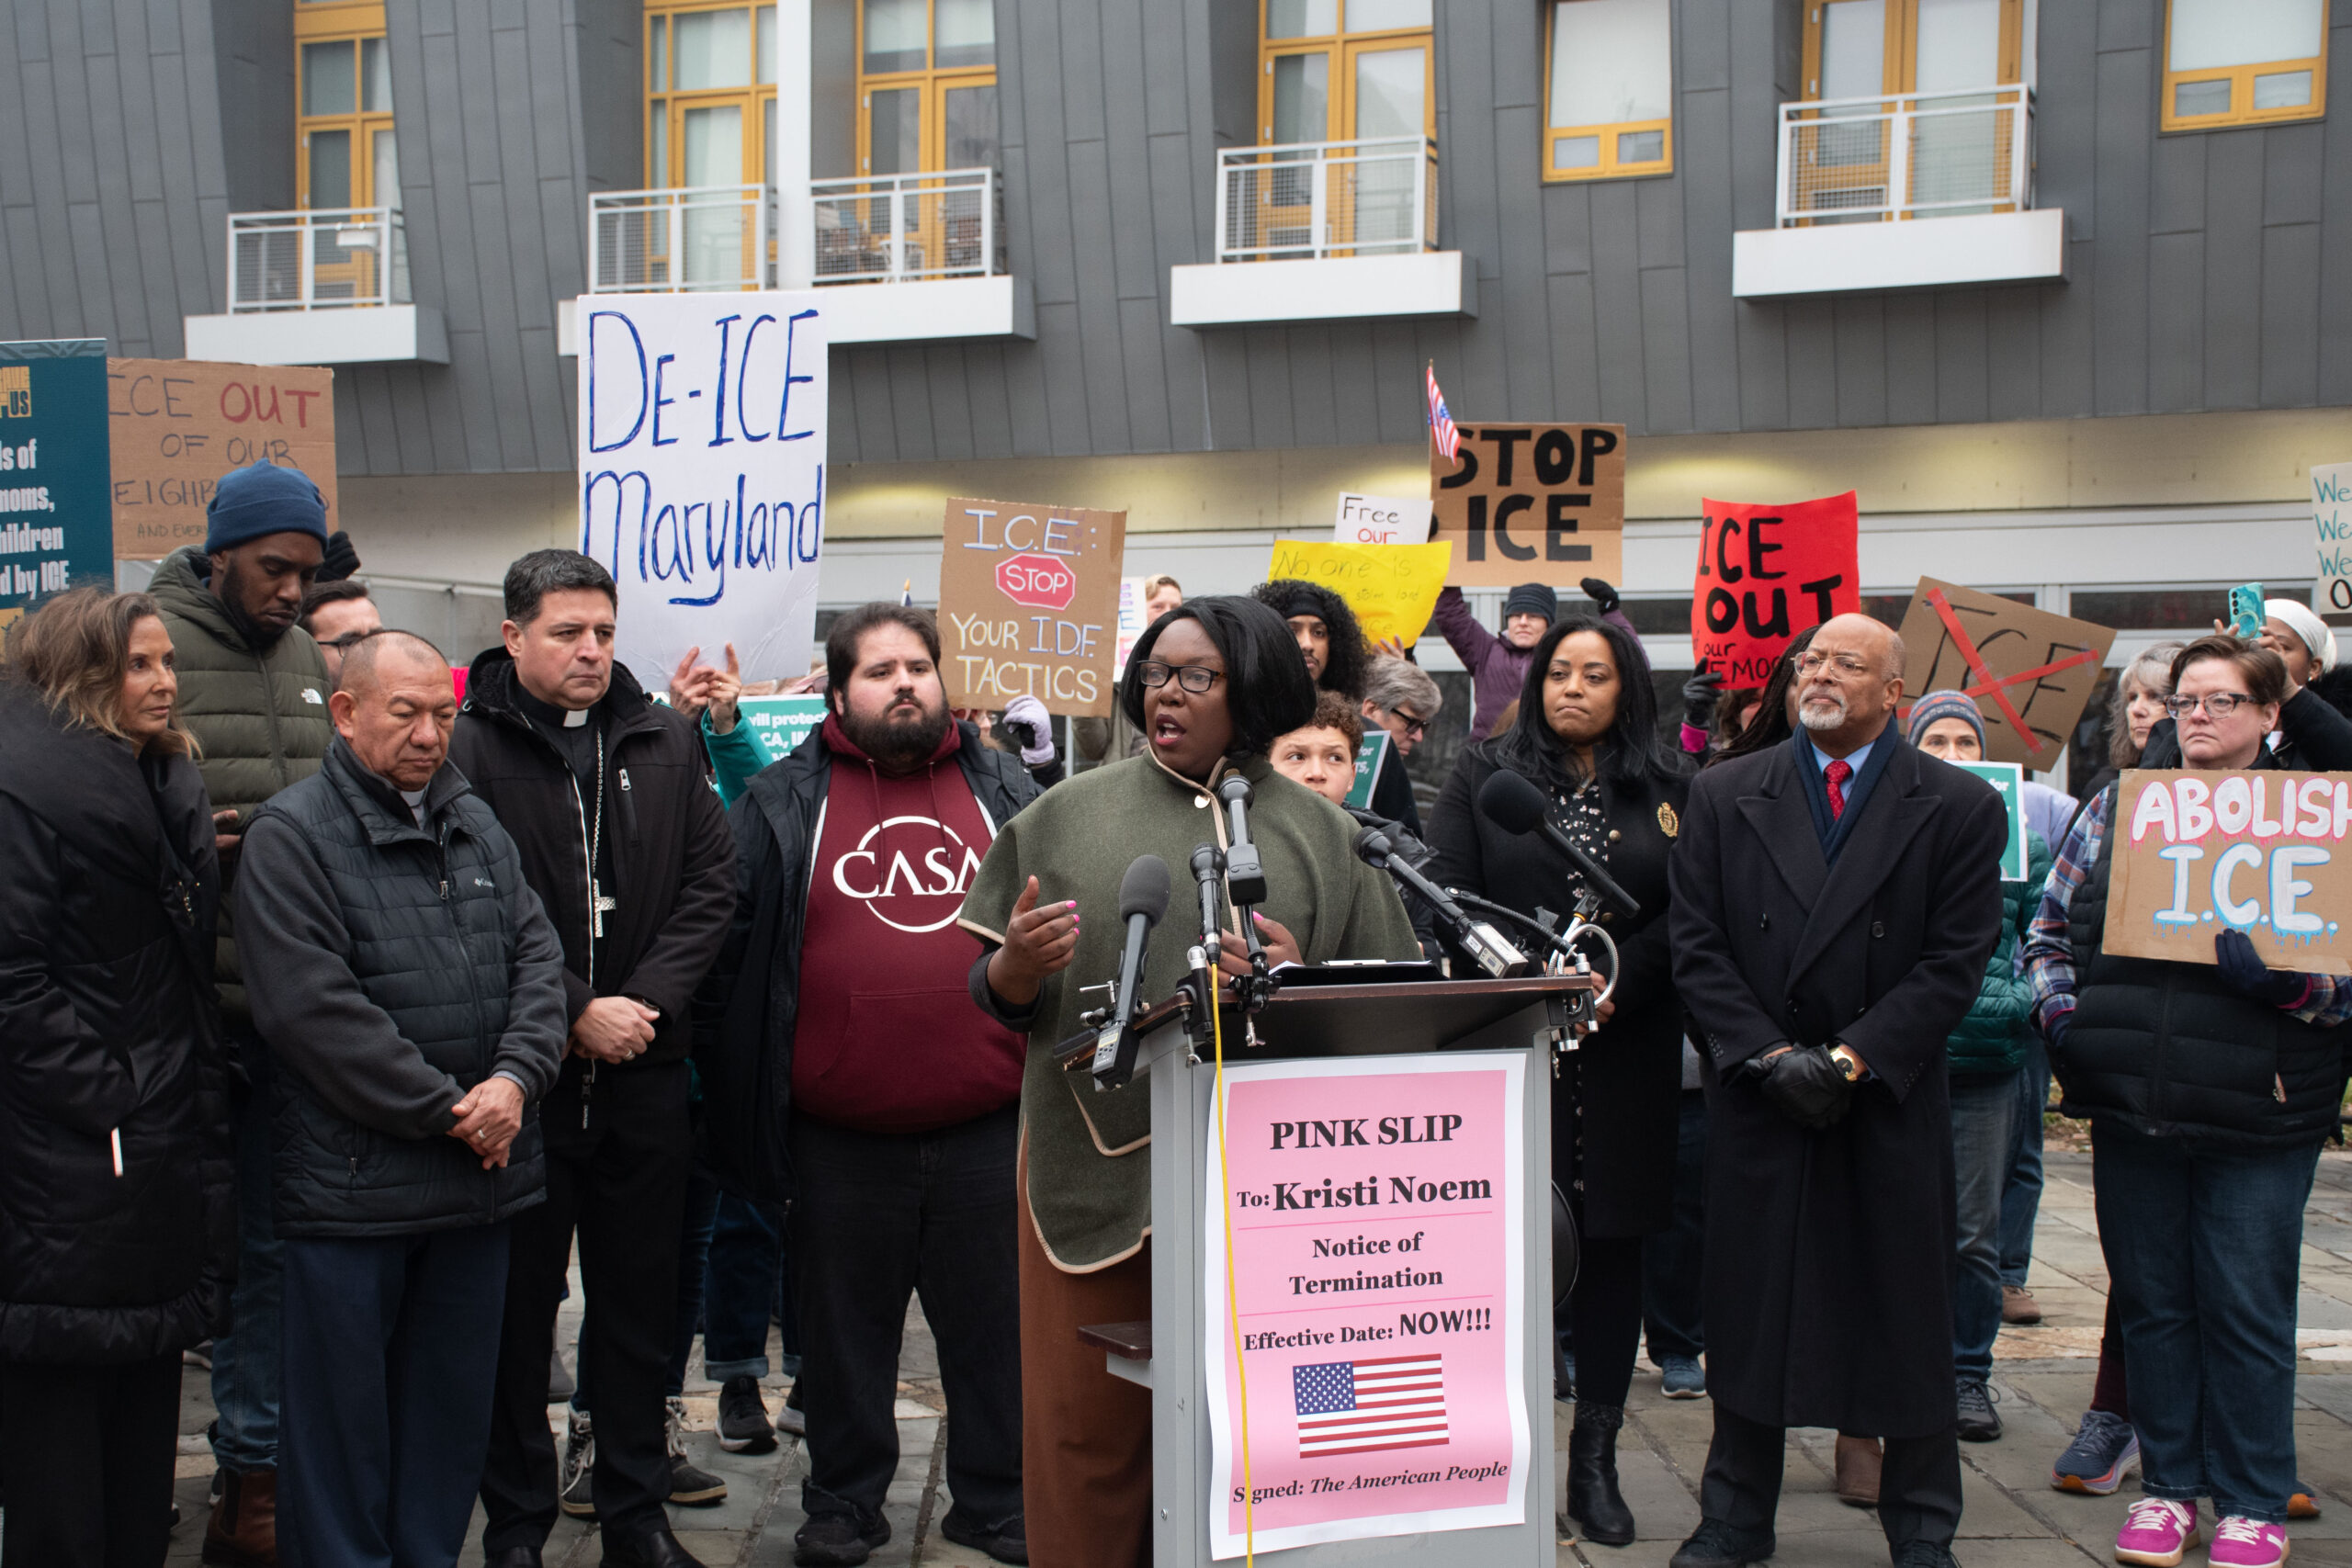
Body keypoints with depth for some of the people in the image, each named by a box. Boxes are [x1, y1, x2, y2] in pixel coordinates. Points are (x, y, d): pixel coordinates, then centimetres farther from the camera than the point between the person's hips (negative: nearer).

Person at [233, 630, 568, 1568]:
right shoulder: (291, 835, -8)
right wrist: (445, 1110, -15)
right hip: (352, 1181, -6)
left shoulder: (477, 826, 12)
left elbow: (537, 956, 7)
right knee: (344, 1412, 5)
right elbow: (314, 1008, -16)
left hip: (481, 1172, 6)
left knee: (454, 1409, 16)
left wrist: (516, 1077, -11)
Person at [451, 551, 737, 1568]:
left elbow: (709, 884, 4)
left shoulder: (665, 742, 7)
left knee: (640, 1299, 13)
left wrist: (647, 1000, -8)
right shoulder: (467, 749, -6)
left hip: (645, 1070, 4)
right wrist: (572, 1016, -14)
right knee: (517, 1302, 8)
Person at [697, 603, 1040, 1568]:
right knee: (846, 1333, 13)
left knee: (997, 1325, 12)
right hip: (840, 1137, -1)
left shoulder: (1005, 792, 8)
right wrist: (739, 1094, -2)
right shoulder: (784, 803, 2)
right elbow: (731, 954, 2)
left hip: (989, 1127, 2)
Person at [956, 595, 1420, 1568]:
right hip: (1098, 1163, 0)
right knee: (1089, 1421, 2)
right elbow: (997, 998, 8)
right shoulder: (1071, 815, 7)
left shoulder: (1320, 835, 9)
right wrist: (1019, 962, -14)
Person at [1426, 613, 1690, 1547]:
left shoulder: (1668, 793, 10)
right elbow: (1449, 898, 0)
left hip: (1625, 1053, 2)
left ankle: (1595, 1462, 15)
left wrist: (1611, 992, -11)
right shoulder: (1484, 777, 8)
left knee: (1613, 1244, 5)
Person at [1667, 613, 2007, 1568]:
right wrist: (1770, 1056, -11)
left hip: (1893, 1105, -1)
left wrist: (1852, 1058, -14)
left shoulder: (1959, 808, 0)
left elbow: (1955, 962, -6)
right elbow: (1698, 948, 0)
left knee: (1905, 1314, 7)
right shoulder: (1724, 796, 5)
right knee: (1748, 1309, 8)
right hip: (1757, 1097, 1)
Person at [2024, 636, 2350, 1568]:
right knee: (2151, 1301, 11)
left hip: (2257, 1112, -3)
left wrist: (2276, 973, -20)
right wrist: (2063, 1018, 0)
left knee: (2247, 1309, 4)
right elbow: (2050, 927, 15)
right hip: (2132, 1106, 3)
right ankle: (2169, 1485, 26)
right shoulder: (2119, 807, 10)